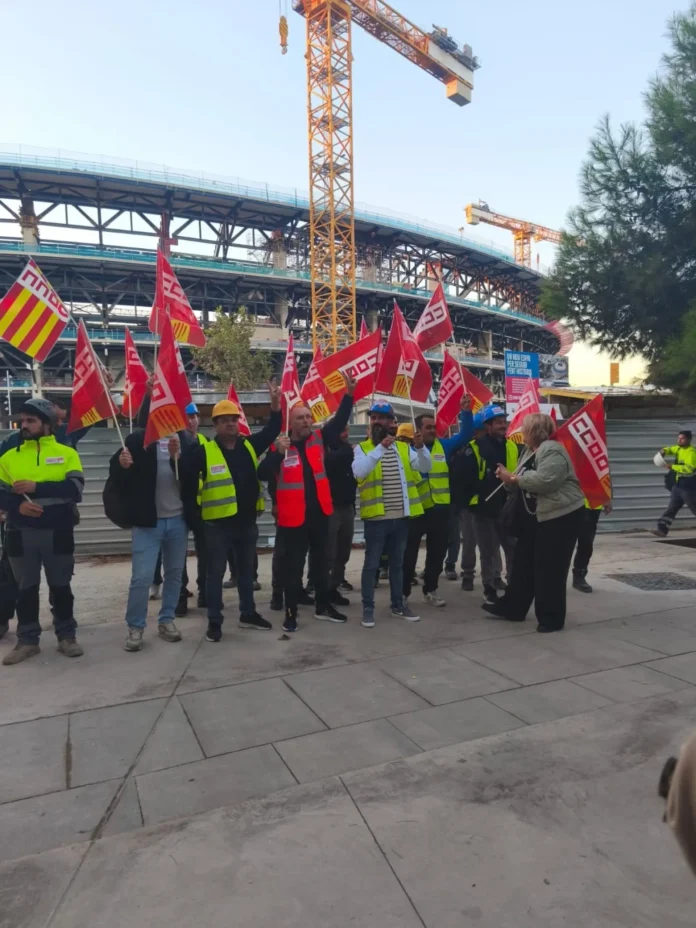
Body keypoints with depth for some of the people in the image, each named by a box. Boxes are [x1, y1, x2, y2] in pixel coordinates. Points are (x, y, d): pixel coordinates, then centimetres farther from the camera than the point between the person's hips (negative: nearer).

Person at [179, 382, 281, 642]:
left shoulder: (249, 445, 5)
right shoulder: (203, 451, -10)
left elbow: (271, 431, 13)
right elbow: (186, 478, -12)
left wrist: (276, 404, 1)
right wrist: (192, 508, -12)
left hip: (247, 521, 5)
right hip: (218, 524, -5)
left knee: (246, 570, 17)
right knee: (216, 572, 6)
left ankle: (248, 614, 32)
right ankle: (214, 621, 18)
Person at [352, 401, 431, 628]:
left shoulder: (404, 448, 10)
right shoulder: (362, 448, -2)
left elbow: (425, 467, -3)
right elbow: (358, 471, -22)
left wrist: (421, 448, -22)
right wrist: (380, 449, -31)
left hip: (401, 516, 4)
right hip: (376, 516, -4)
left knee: (397, 563, 16)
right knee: (371, 564, 3)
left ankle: (398, 604, 28)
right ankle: (368, 608, 14)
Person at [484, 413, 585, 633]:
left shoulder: (551, 450, -17)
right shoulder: (534, 452, 15)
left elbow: (545, 480, -31)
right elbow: (531, 481, 13)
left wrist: (515, 479, -19)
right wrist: (512, 478, -6)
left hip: (561, 516, -10)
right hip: (538, 516, 10)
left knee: (550, 568, -2)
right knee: (524, 562, 14)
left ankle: (551, 618, 11)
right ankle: (512, 607, 25)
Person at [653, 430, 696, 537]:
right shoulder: (679, 448, 10)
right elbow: (671, 450, 29)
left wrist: (672, 467, -28)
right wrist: (664, 451, 6)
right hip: (677, 486, 8)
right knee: (672, 507, 4)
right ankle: (662, 529, 0)